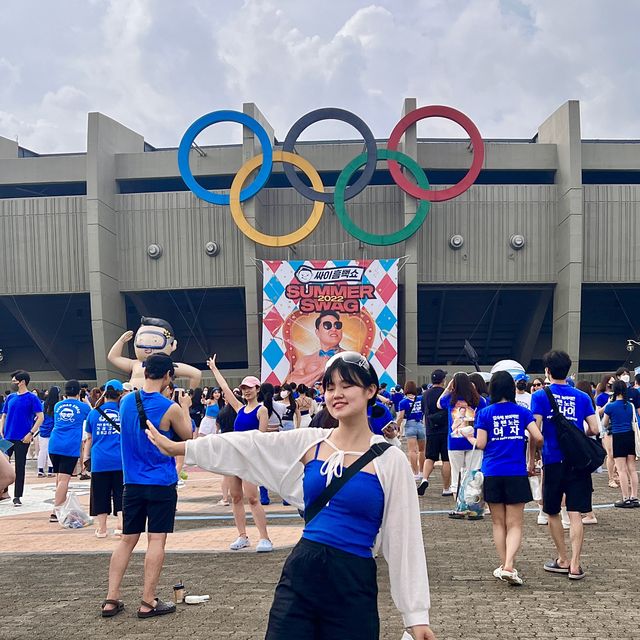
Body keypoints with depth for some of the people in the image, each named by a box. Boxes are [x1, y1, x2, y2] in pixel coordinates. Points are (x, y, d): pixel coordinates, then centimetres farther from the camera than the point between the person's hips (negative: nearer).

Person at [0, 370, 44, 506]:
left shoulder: (32, 398, -6)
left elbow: (40, 417, -10)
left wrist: (31, 433, -16)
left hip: (22, 439, -5)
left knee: (20, 467, 2)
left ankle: (17, 497, 11)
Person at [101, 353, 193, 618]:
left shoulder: (126, 401, 1)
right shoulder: (170, 408, -14)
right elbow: (188, 438, 2)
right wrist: (185, 408, 13)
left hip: (132, 483, 5)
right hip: (162, 483, -5)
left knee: (127, 539, 12)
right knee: (156, 540, 1)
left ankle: (111, 599, 11)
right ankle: (148, 602, 4)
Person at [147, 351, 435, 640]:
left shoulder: (389, 460, -5)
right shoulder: (309, 442, 4)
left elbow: (404, 538, -4)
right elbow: (248, 446, 6)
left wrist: (417, 614, -3)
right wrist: (178, 447, 6)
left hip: (354, 585, -2)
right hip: (300, 572, 3)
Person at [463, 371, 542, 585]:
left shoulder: (485, 413, -1)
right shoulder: (522, 411, 1)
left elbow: (481, 444, -5)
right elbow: (538, 437, -6)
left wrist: (469, 437, 16)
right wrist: (533, 447, 16)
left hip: (492, 473, 0)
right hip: (517, 473, 0)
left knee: (498, 523, 14)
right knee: (515, 524, 2)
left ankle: (505, 565, 16)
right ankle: (509, 566, -15)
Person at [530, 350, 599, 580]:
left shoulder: (540, 396, -3)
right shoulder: (582, 397, 4)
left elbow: (535, 431, -10)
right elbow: (594, 429, 0)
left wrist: (531, 460, -1)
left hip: (553, 461, -1)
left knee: (552, 512, 14)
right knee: (575, 514, 2)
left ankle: (563, 560, 21)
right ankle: (575, 565, -2)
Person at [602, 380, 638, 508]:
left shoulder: (610, 406, -9)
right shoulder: (630, 405, 5)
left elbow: (604, 424, 4)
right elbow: (633, 422, 16)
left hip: (618, 437, -5)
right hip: (630, 436, 5)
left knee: (622, 470, -2)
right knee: (632, 469, 9)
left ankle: (626, 499, -1)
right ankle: (634, 497, 12)